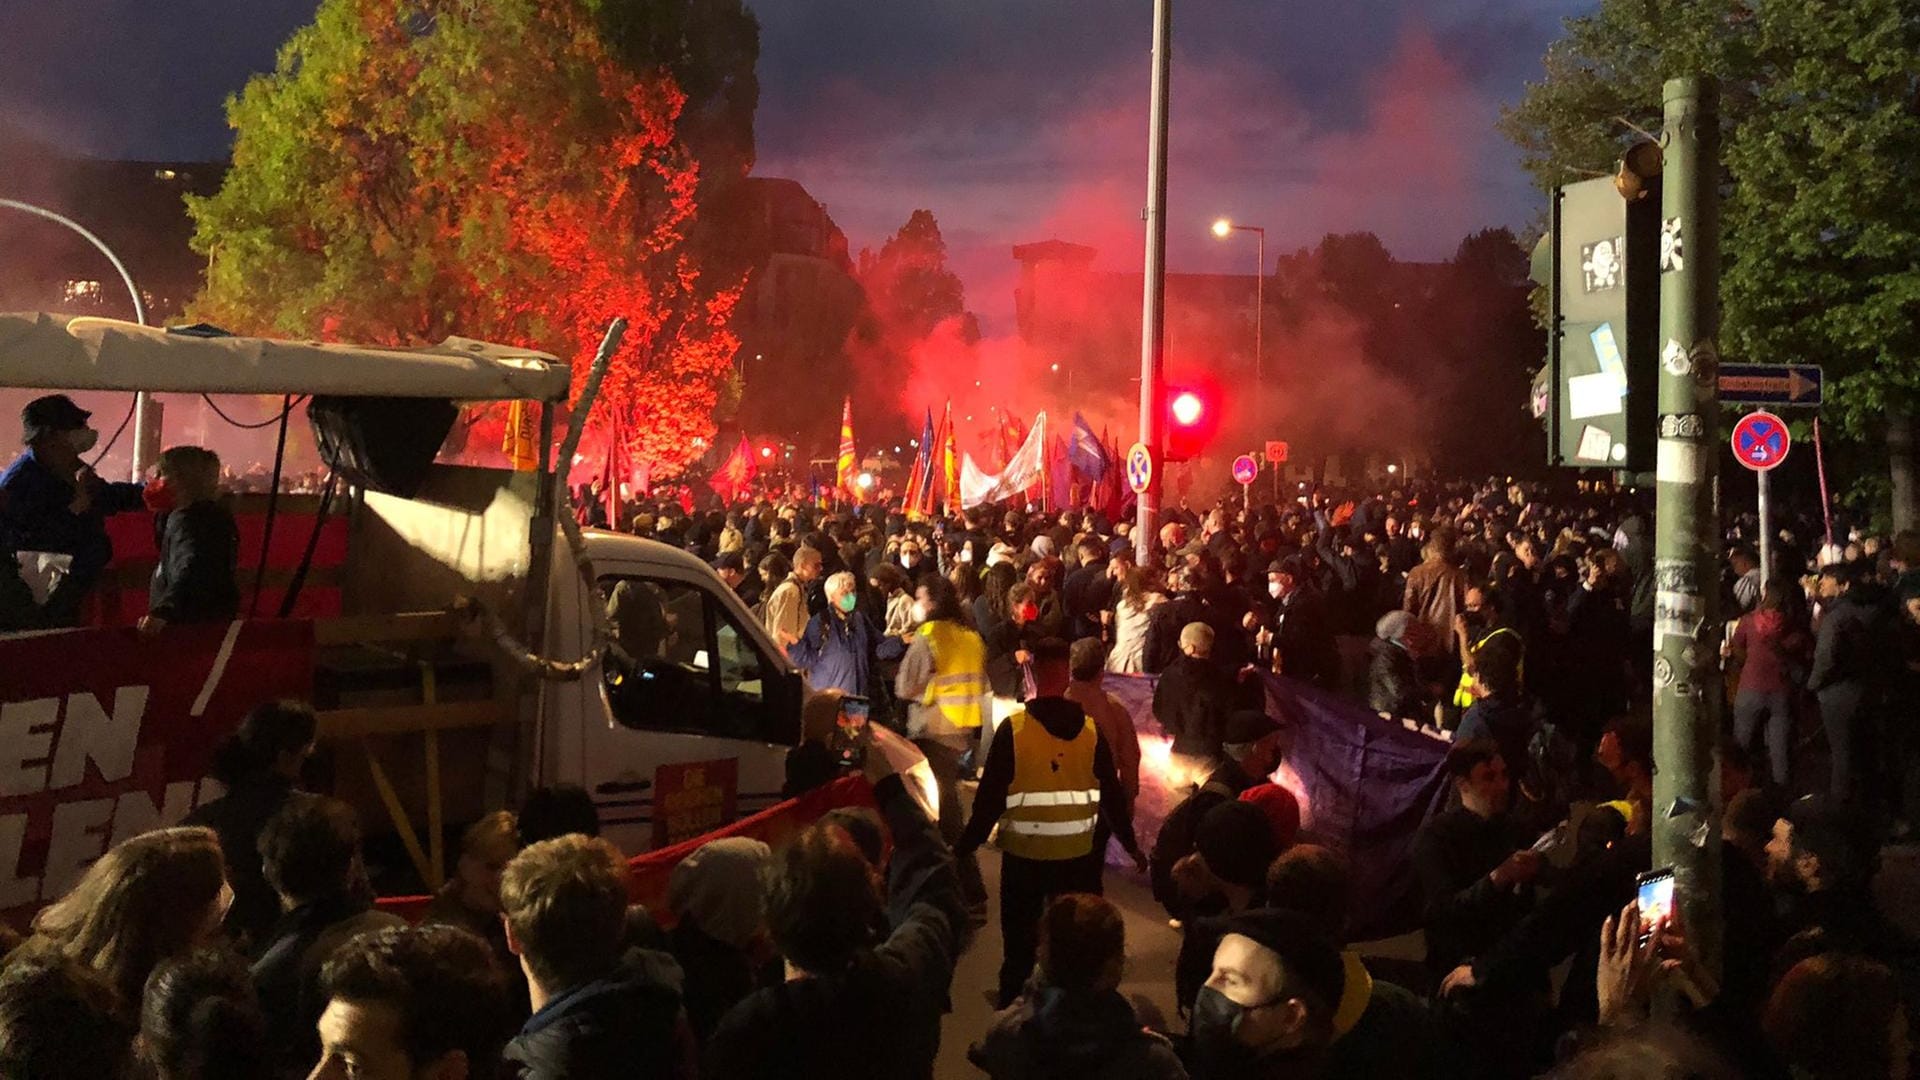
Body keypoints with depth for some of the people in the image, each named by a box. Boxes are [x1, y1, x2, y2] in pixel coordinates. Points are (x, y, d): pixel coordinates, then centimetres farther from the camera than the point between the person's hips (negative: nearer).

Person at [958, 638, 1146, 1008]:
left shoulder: (1013, 729, -12)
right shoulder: (1091, 729, -5)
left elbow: (991, 796, -11)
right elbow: (1112, 794, 0)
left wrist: (965, 846, -1)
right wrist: (1131, 845, 13)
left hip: (1023, 853, -2)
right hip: (1078, 855, 2)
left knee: (1019, 943, 12)